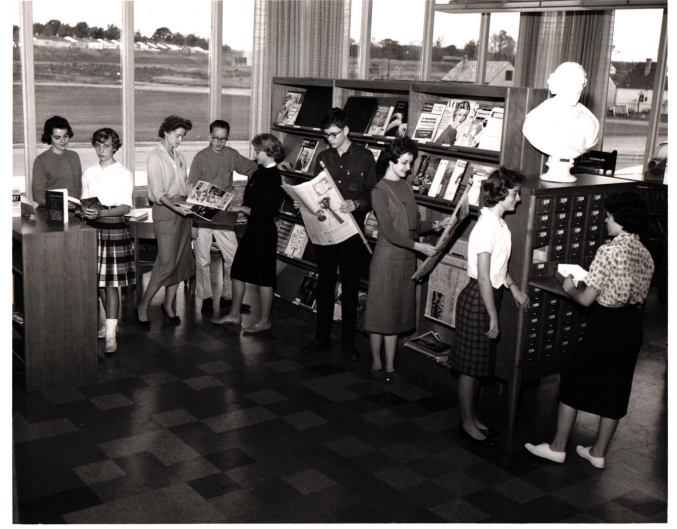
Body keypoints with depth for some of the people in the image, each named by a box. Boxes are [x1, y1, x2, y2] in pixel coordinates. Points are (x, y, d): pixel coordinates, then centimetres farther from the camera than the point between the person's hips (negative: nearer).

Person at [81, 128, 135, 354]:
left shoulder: (124, 174, -1)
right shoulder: (89, 173, 13)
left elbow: (125, 207, -9)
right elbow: (85, 200, 16)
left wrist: (100, 213, -24)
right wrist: (85, 209, -7)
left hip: (115, 227, -4)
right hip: (93, 227, 5)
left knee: (111, 282, -7)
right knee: (99, 280, 8)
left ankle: (111, 335, -7)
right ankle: (110, 323, 24)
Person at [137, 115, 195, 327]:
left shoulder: (179, 157, 17)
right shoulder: (155, 156, -7)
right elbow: (158, 192, -15)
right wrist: (175, 207, -27)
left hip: (181, 209, 8)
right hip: (164, 210, -8)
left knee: (182, 260, 7)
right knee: (167, 262, -10)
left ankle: (169, 304, 19)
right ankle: (143, 306, 2)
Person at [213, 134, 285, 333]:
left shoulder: (273, 178, -19)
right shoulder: (261, 172, 9)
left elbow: (264, 213, -23)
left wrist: (241, 208, -13)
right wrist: (237, 202, 6)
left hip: (264, 232, -9)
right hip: (252, 229, 10)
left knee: (263, 277, 3)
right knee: (239, 271, 14)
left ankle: (264, 321, 16)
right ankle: (234, 315, 26)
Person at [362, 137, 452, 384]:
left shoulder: (406, 186, 12)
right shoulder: (380, 191, -11)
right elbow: (389, 233, -17)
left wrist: (436, 224, 2)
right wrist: (418, 246, -19)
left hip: (407, 258, 7)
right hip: (387, 257, -7)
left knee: (398, 313, 11)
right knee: (381, 313, 3)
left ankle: (390, 367, 20)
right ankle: (376, 364, 19)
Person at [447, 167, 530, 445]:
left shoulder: (498, 223, 8)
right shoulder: (487, 226, -21)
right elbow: (483, 277, -23)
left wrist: (514, 287, 24)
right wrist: (493, 317, -21)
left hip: (489, 296, 10)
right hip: (477, 300, -10)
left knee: (477, 365, 18)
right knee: (470, 366, 3)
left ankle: (471, 417, 30)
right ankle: (467, 423, 15)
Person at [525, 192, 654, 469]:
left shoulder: (609, 251, -18)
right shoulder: (646, 255, 5)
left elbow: (587, 299, -18)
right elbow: (639, 298, 13)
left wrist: (570, 288, 4)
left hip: (605, 326, -7)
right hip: (633, 328, 7)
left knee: (573, 382, 7)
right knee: (615, 389, 15)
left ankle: (558, 447, 15)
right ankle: (598, 451, 25)